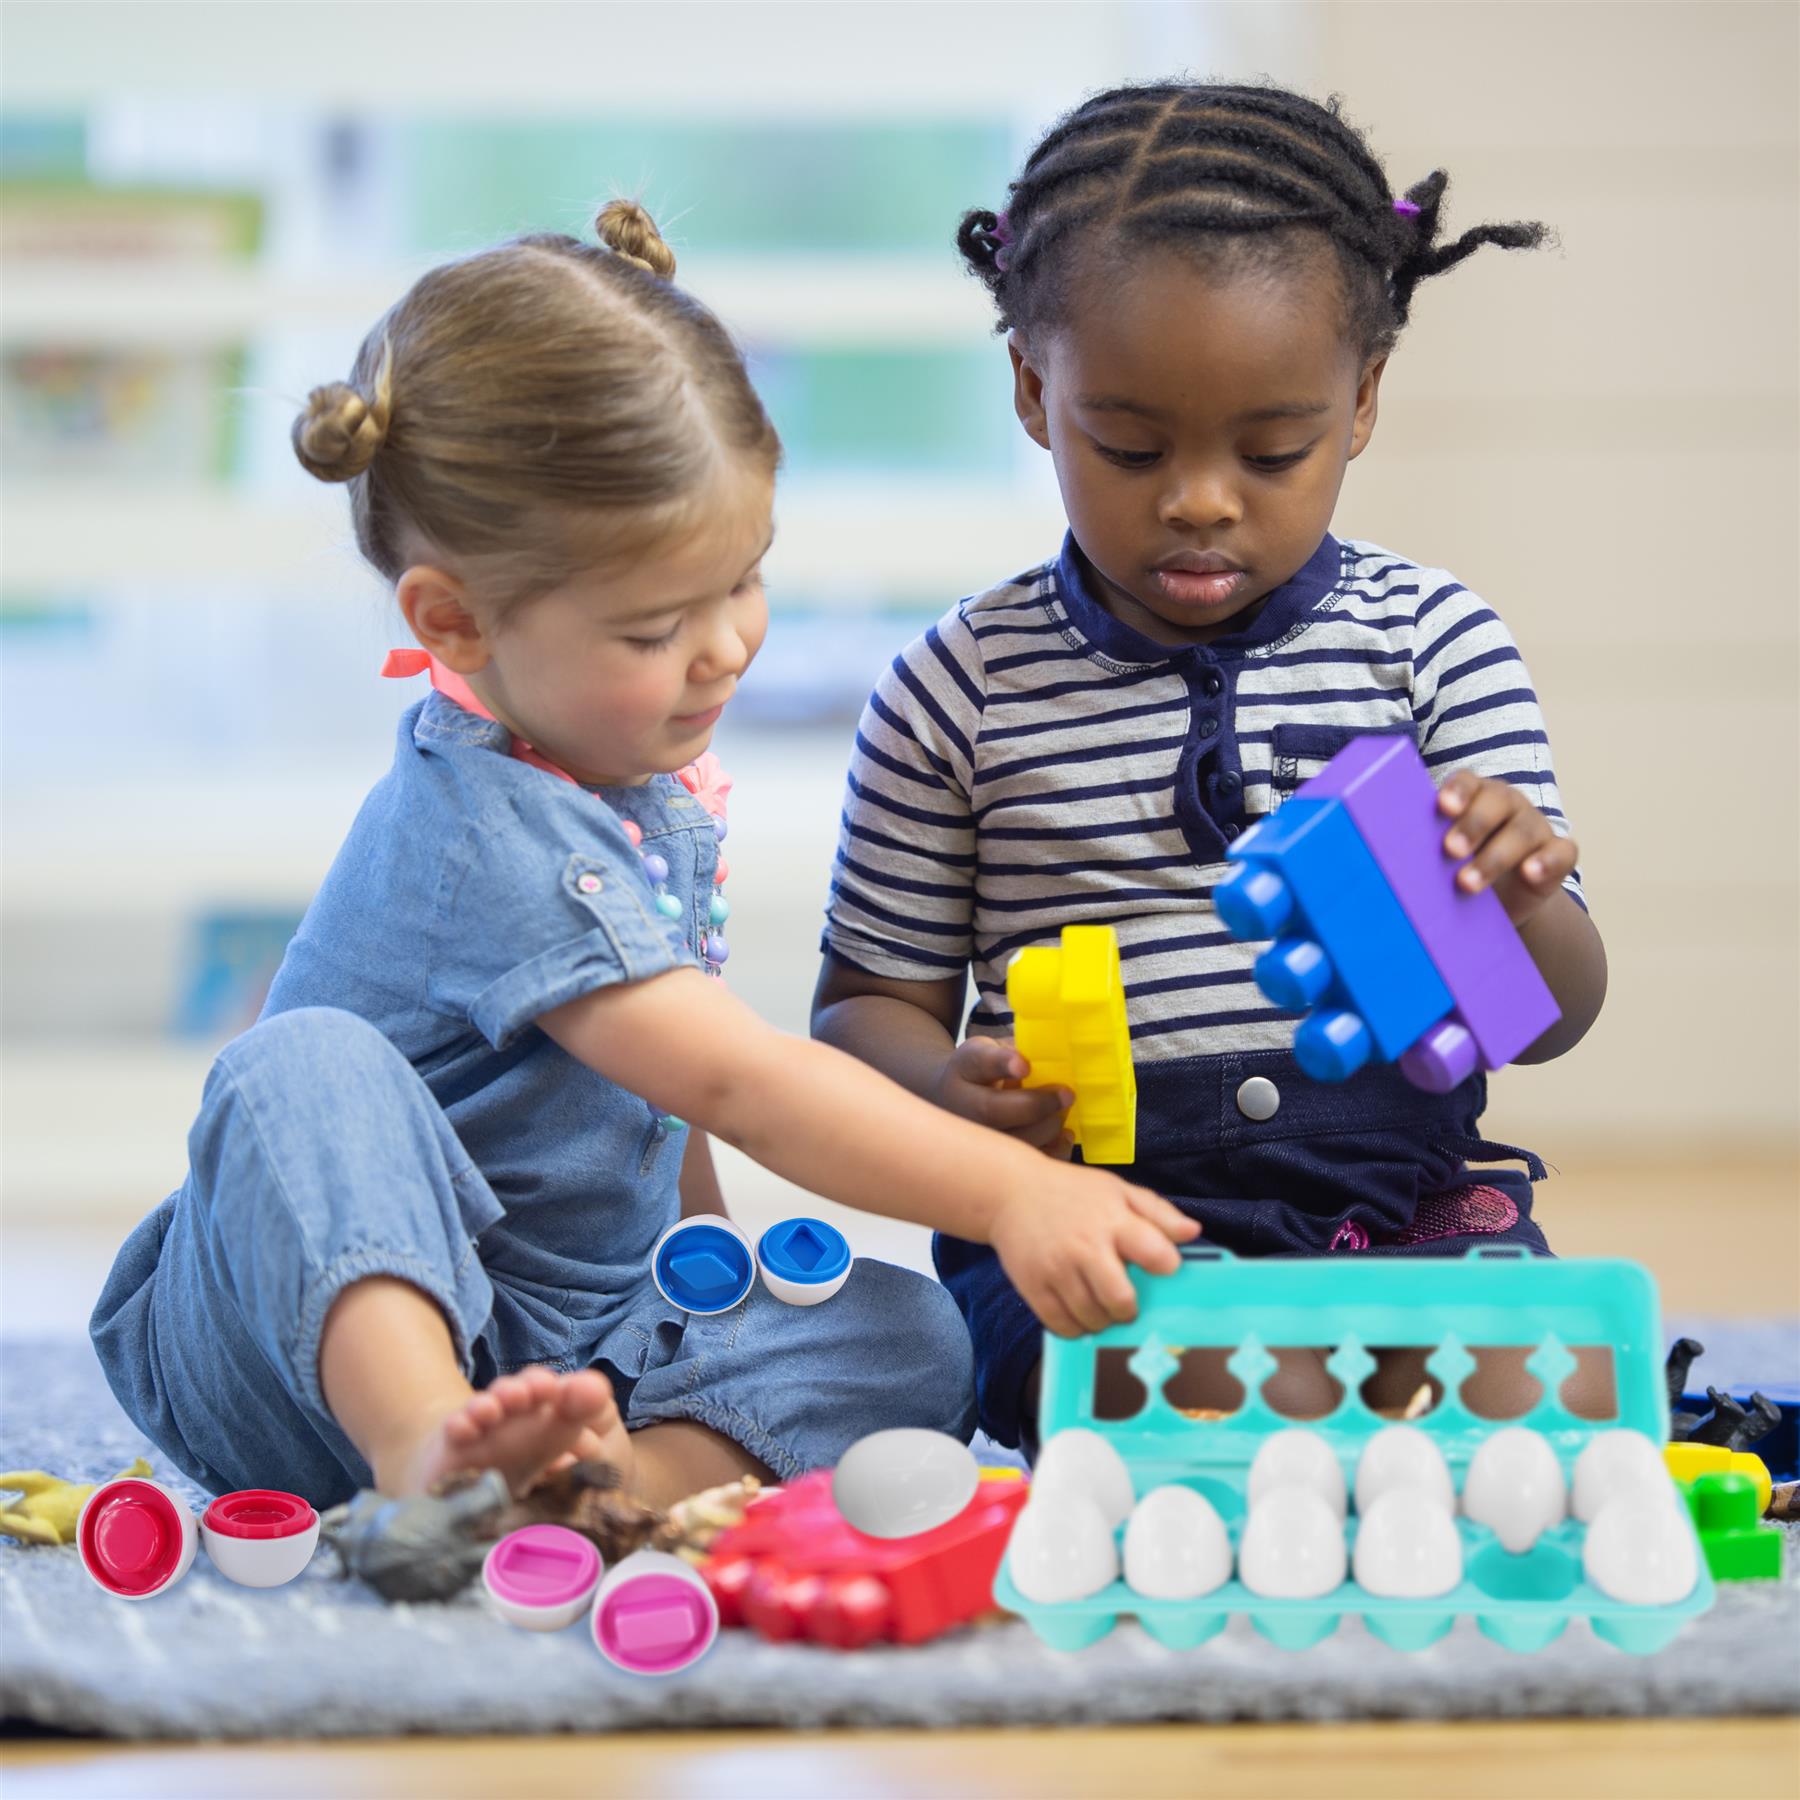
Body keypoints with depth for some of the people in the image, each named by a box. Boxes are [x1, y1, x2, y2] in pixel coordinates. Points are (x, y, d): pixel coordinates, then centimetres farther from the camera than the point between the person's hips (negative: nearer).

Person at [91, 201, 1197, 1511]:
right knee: (310, 1065, -36)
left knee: (908, 1332, -14)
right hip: (332, 1326, -8)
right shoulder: (490, 838, -23)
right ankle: (430, 1455, -56)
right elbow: (743, 1082, -30)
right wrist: (1009, 1192, -35)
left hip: (572, 1349, 8)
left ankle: (627, 1479, -41)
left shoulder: (637, 757, 6)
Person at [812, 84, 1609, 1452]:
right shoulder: (960, 690, 1)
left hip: (1404, 1208, 2)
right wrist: (957, 1087, -16)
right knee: (1256, 1397, -31)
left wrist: (1517, 902, -25)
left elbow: (1550, 1020, 0)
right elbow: (869, 1005, 9)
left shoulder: (1440, 648, 3)